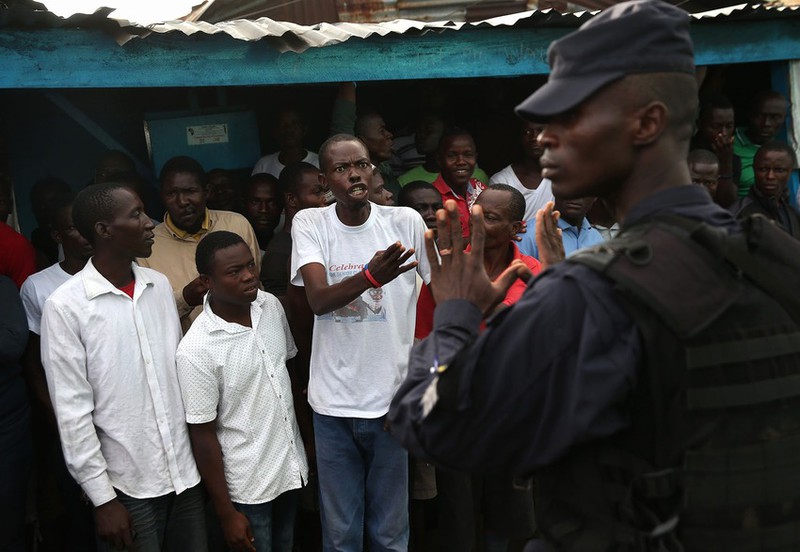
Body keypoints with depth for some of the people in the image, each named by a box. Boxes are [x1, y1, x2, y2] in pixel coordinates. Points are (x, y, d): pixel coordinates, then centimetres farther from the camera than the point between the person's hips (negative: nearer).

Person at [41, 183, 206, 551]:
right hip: (128, 485, -4)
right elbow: (72, 412, -11)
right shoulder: (65, 306, -12)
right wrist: (102, 499, -10)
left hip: (186, 471, 5)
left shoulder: (159, 285, 3)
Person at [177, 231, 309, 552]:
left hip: (291, 466, 6)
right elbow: (202, 433, -17)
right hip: (247, 487, -6)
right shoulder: (196, 349, -23)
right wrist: (226, 514, -12)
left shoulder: (271, 306, -5)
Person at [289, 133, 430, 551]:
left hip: (392, 400, 0)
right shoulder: (308, 224, -4)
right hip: (332, 404, 0)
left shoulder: (406, 222, -4)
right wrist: (371, 277, -34)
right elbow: (318, 301, -17)